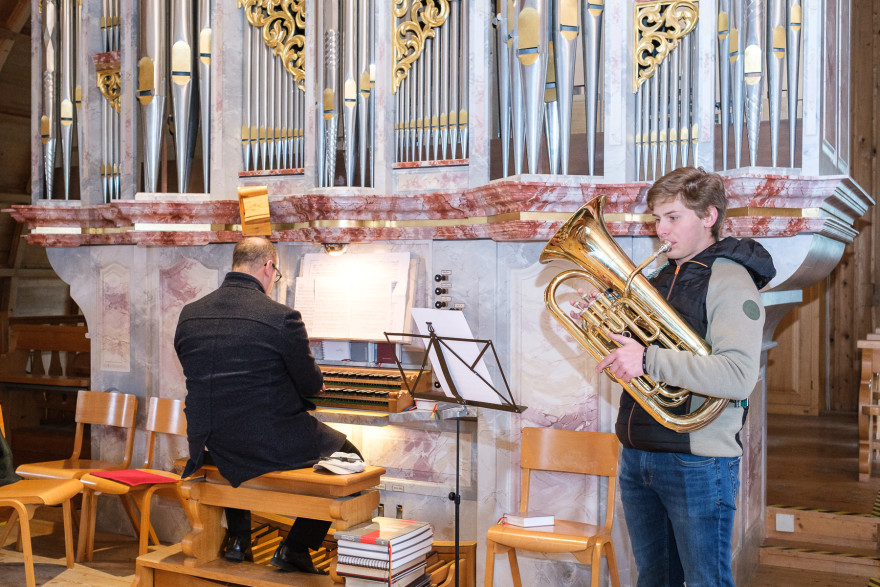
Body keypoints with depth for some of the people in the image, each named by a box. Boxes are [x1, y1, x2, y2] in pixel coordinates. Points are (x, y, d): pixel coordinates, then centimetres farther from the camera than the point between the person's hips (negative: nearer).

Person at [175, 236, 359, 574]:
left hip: (210, 446, 6)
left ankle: (237, 538, 39)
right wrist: (310, 378, 18)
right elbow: (312, 386, -8)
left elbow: (201, 380, 13)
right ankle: (295, 549, 16)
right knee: (347, 455, 17)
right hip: (269, 445, -6)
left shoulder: (189, 315, 2)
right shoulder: (281, 317, -16)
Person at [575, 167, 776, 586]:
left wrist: (648, 359, -30)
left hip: (697, 462, -8)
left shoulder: (729, 281, -12)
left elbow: (739, 377, -26)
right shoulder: (662, 278, 13)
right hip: (636, 454, 8)